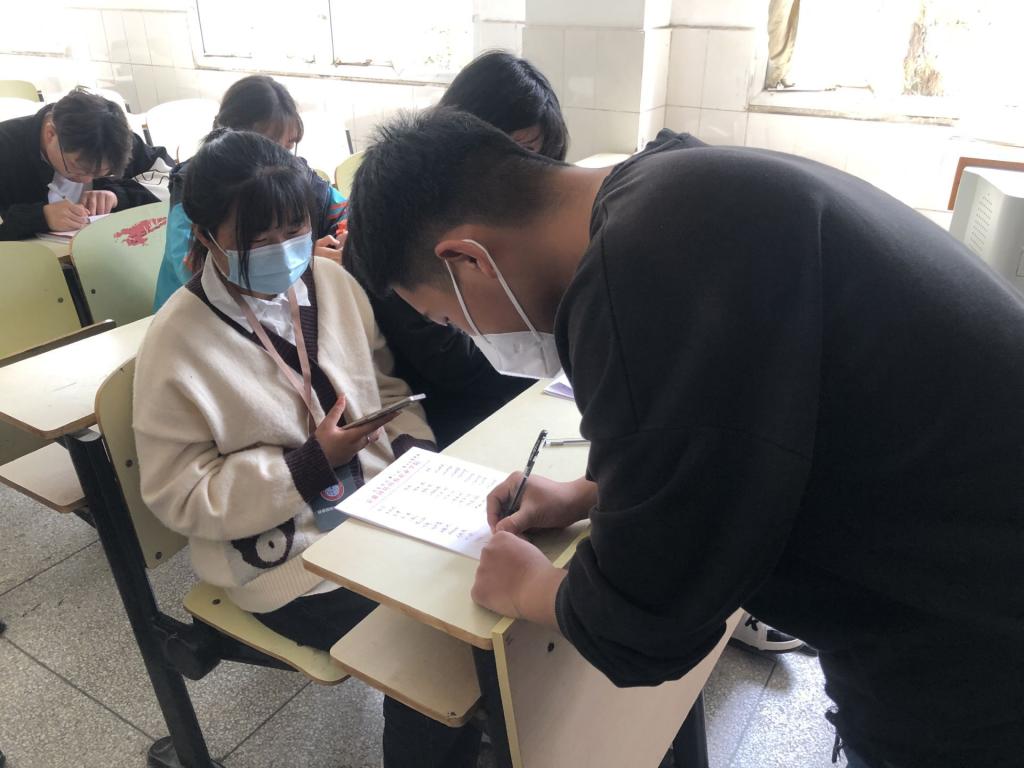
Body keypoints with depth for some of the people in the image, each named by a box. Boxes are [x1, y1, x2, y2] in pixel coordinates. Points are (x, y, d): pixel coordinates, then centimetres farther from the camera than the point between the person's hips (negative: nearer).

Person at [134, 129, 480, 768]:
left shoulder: (331, 280, -2)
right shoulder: (178, 342, -16)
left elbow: (384, 382, 12)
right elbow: (179, 494, -14)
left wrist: (417, 448, -6)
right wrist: (309, 466, -22)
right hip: (288, 555, -5)